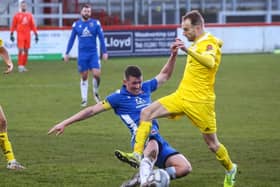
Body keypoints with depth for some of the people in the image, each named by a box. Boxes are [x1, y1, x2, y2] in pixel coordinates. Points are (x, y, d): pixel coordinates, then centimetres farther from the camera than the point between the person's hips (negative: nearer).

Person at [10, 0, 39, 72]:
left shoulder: (30, 15, 9)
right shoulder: (17, 15, 2)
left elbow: (33, 26, 11)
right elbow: (13, 25, 4)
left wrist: (36, 35, 7)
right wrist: (11, 34, 1)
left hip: (27, 35, 3)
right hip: (20, 35, -3)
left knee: (26, 51, 5)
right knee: (21, 50, -12)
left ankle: (24, 66, 14)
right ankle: (20, 66, -9)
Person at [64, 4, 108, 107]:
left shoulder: (96, 23, 0)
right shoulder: (76, 24, 3)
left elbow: (101, 38, 2)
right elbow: (71, 39, 10)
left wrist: (104, 52, -2)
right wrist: (67, 53, 8)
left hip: (93, 53, -1)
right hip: (82, 54, 1)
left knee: (96, 74, -11)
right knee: (84, 77, 4)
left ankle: (95, 93, 16)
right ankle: (84, 99, 13)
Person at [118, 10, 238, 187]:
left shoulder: (209, 43, -17)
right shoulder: (198, 42, 11)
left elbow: (210, 62, -41)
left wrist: (188, 50, -55)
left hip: (199, 101, -8)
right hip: (181, 96, 8)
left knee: (212, 143, 3)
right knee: (146, 112, -8)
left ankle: (230, 169, 30)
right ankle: (137, 154, -12)